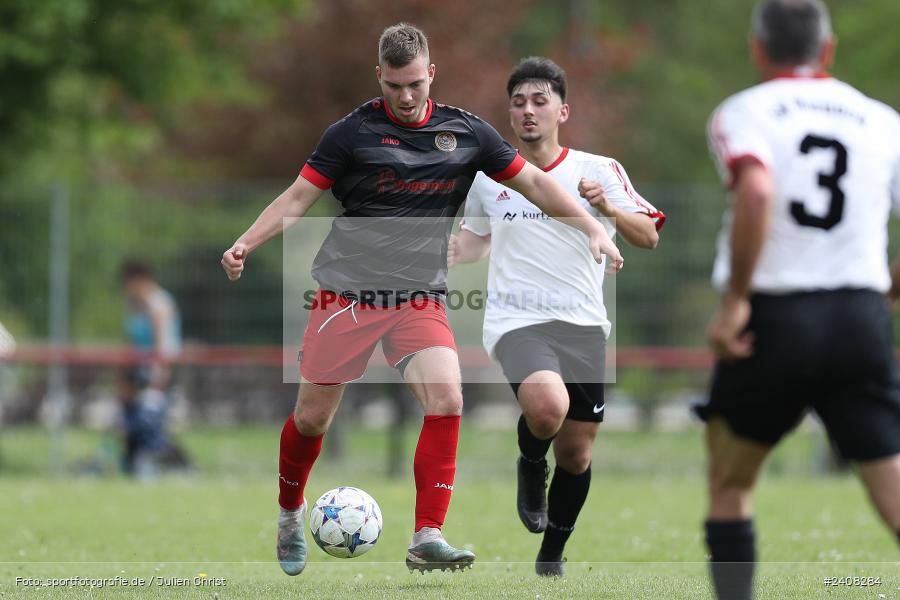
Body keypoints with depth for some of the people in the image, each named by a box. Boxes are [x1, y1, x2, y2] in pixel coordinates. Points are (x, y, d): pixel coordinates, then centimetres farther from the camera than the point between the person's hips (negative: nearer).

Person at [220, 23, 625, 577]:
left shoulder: (466, 132, 2)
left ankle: (427, 539, -18)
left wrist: (593, 229, -1)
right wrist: (245, 244, -17)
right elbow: (298, 198, -3)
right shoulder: (353, 132, -5)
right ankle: (290, 514, 33)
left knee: (446, 400, -21)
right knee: (312, 417, 3)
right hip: (346, 294, -1)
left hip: (420, 298, 1)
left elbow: (534, 183, 9)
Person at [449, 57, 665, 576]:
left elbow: (649, 237, -5)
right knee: (547, 407, -31)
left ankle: (552, 557, 27)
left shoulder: (599, 170, 1)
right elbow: (475, 239, 24)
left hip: (583, 324, 1)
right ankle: (531, 466, 4)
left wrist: (607, 208, -23)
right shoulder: (488, 176, 7)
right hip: (517, 321, -1)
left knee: (576, 453, 5)